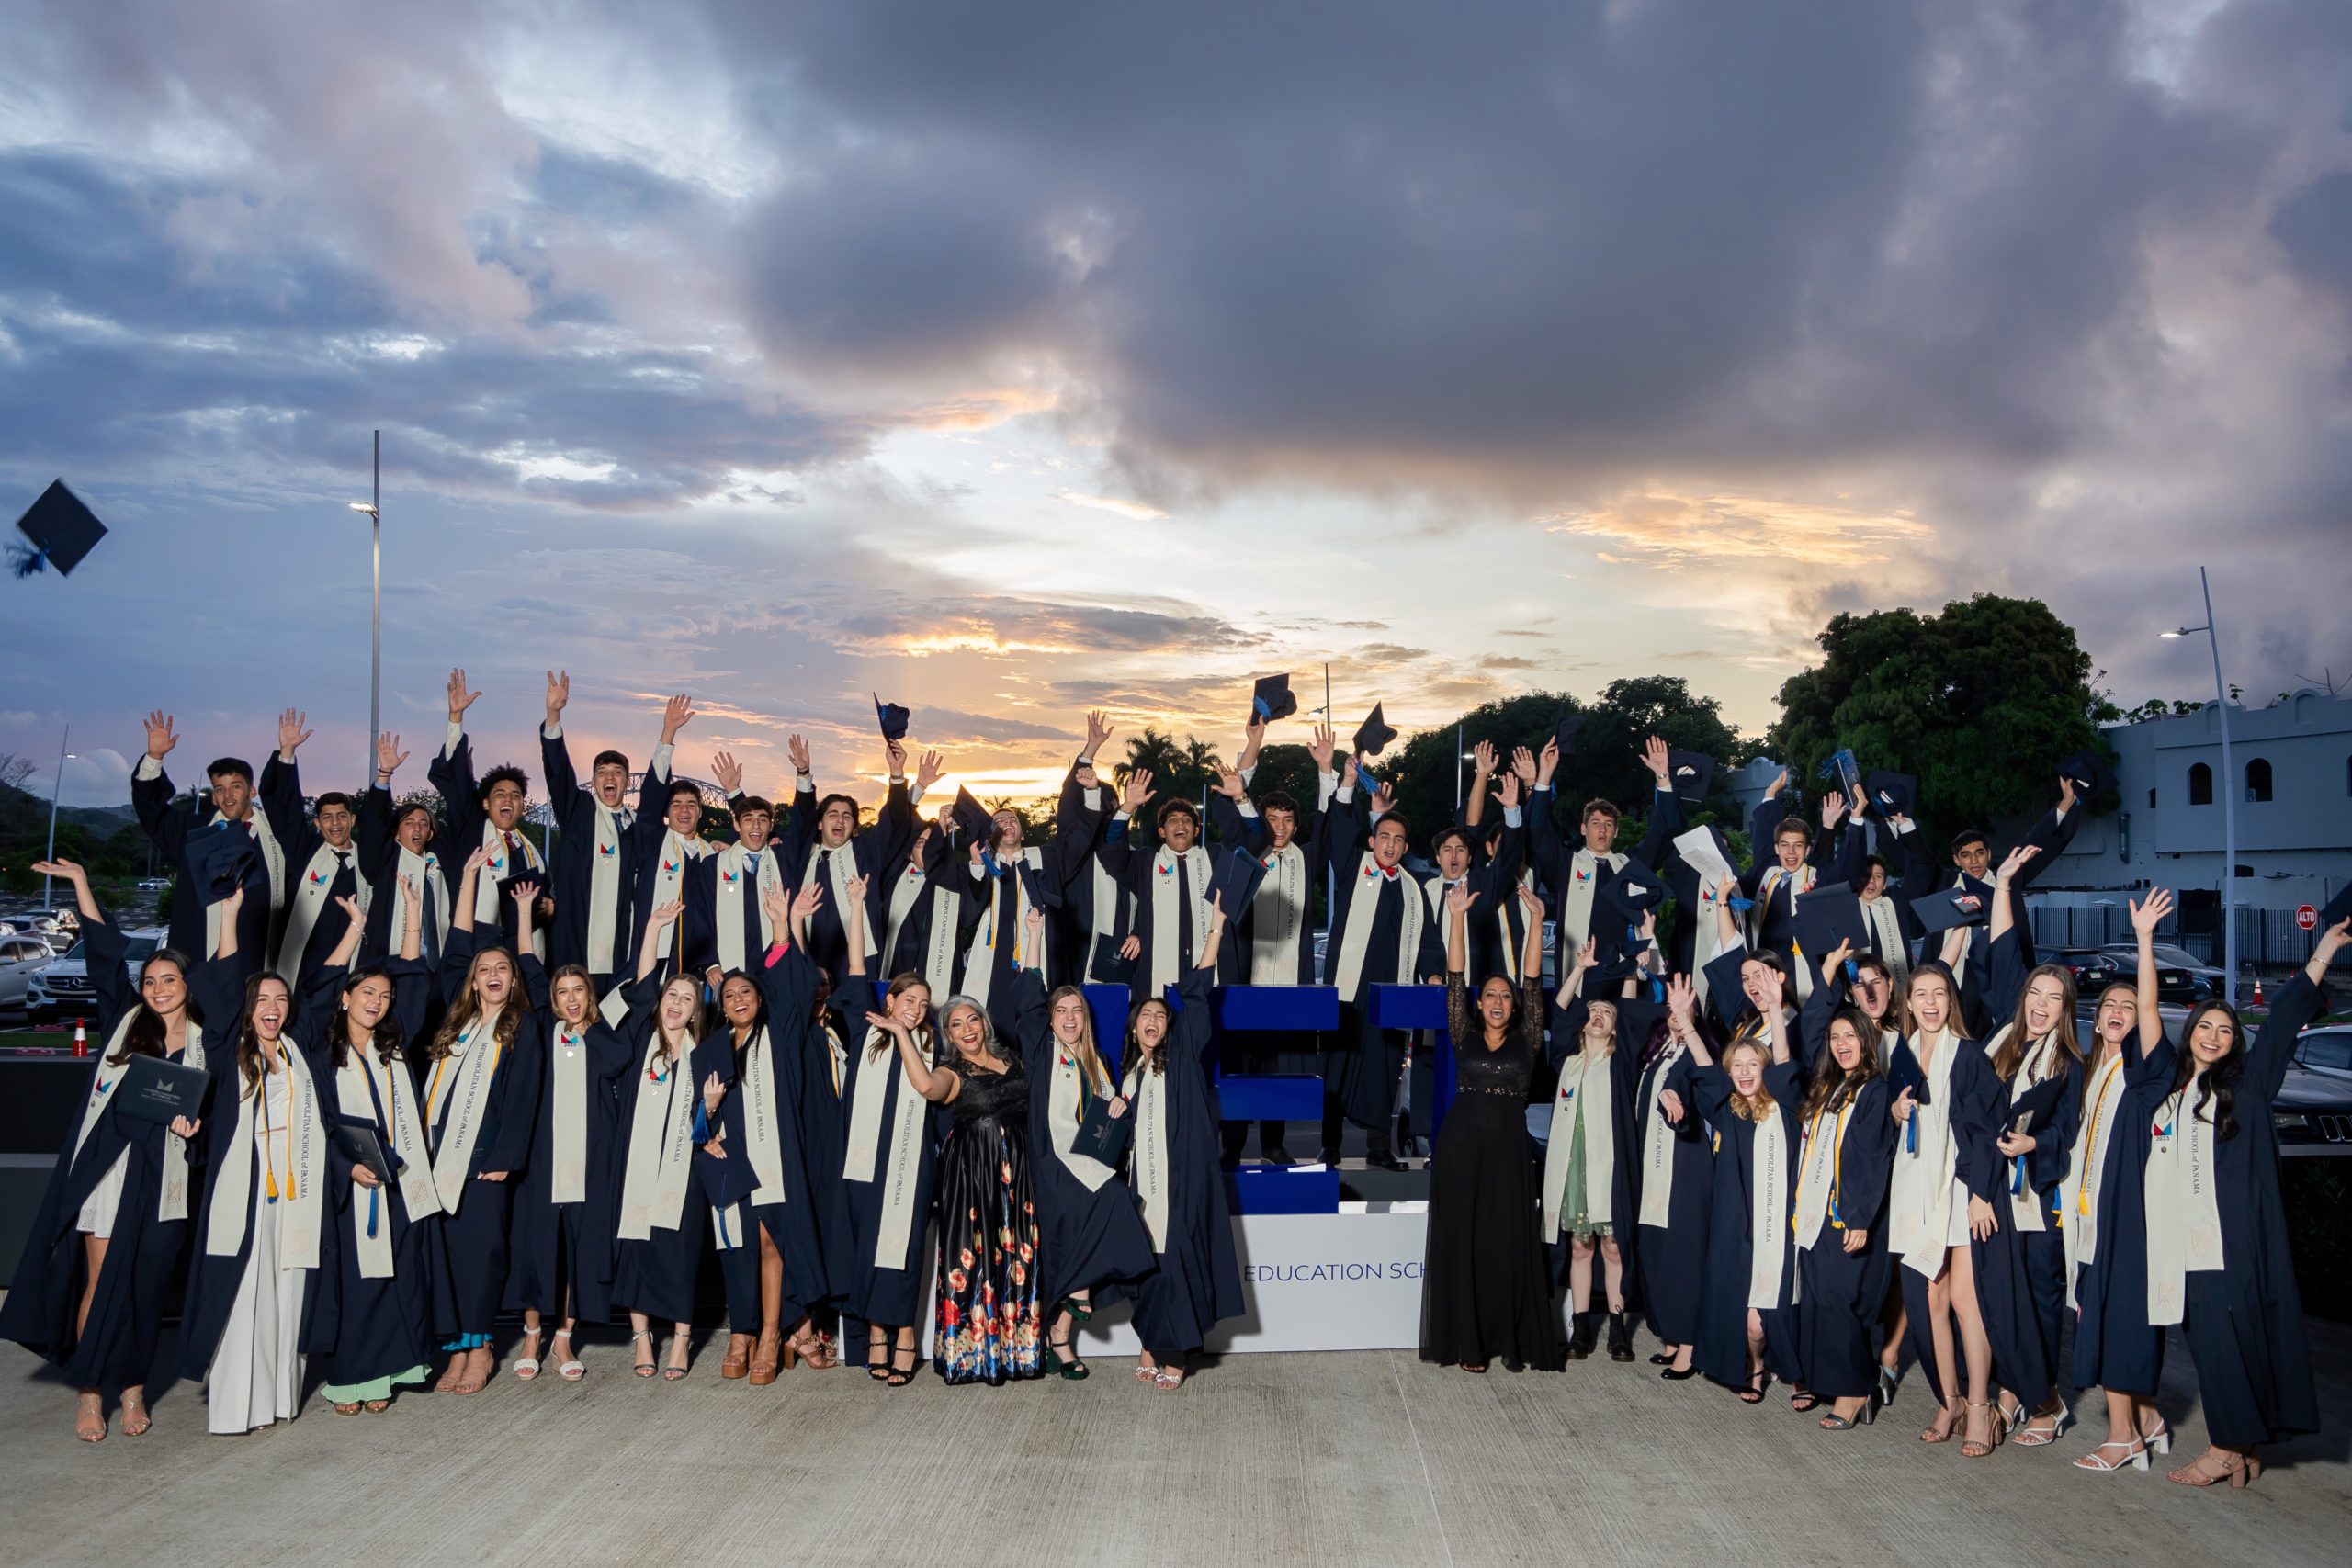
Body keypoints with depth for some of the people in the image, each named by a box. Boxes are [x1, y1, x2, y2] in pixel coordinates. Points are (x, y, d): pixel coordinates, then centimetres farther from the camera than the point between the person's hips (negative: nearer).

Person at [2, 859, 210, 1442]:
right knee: (101, 1282, -2)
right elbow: (105, 951, 9)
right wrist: (80, 881, 11)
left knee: (145, 1286, 4)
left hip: (163, 1176, 0)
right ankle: (89, 1390, 7)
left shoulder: (204, 1042, 9)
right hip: (109, 1168, 0)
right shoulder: (126, 1021, 9)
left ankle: (132, 1387, 15)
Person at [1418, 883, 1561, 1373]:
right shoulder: (1465, 1036, 6)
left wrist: (1536, 919, -6)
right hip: (1461, 1148, 0)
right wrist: (1457, 917, -6)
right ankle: (1466, 1341, 7)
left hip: (1508, 1151, 0)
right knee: (1461, 1242, 1)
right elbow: (1454, 977, 0)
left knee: (1509, 1244, 1)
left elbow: (1533, 980, -1)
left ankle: (1513, 1340, 9)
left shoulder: (1526, 1039, 5)